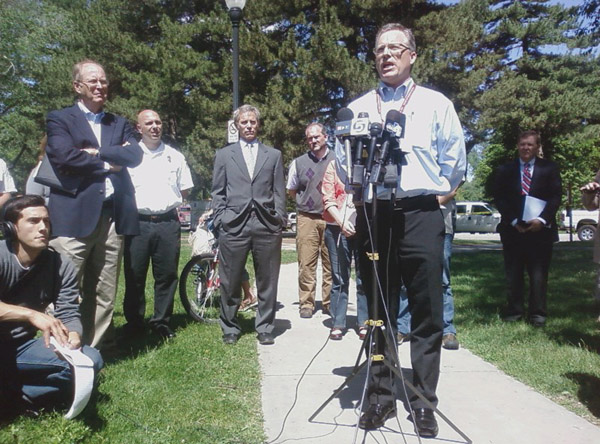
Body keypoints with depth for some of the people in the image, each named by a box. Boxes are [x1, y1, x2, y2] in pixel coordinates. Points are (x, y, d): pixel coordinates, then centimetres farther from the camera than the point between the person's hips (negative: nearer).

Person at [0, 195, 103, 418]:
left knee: (90, 359, -17)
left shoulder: (62, 266, -7)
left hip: (21, 348, 4)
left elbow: (68, 314, -13)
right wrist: (31, 314, -45)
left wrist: (72, 338, -34)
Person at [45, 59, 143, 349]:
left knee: (104, 296, 9)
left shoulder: (119, 124, 20)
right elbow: (64, 157, -11)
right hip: (74, 217, -4)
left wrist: (95, 152, -8)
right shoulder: (60, 119, 7)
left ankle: (95, 351, 19)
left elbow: (135, 155, 2)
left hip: (112, 216, 4)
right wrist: (107, 163, -3)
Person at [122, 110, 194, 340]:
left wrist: (167, 202, 6)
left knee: (166, 275, 5)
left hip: (168, 222, 1)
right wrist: (136, 203, -2)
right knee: (134, 275, 4)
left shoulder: (175, 157, 12)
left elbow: (184, 192, 15)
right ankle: (134, 322, 18)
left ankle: (161, 322, 18)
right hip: (138, 223, -1)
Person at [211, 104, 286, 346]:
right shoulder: (224, 154, 14)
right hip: (234, 226, 0)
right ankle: (230, 328, 20)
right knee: (230, 282, 4)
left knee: (267, 282, 6)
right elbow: (218, 192, 11)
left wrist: (279, 221, 2)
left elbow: (279, 192, 11)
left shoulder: (274, 155, 15)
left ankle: (265, 328, 20)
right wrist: (220, 219, 1)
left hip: (267, 226, 1)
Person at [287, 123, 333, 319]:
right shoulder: (298, 163, 10)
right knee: (306, 264, -1)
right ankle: (306, 304, 7)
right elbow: (291, 190, 21)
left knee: (331, 264, 3)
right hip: (306, 219, 1)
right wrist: (306, 203, 13)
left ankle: (329, 302, 13)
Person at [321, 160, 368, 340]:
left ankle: (364, 323, 10)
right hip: (337, 227, 0)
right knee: (339, 277, 3)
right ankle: (337, 324, 10)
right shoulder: (333, 165, 9)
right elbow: (328, 198, 1)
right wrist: (341, 222, -13)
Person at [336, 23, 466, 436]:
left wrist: (429, 191, 10)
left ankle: (424, 402, 16)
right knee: (379, 312, 8)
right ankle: (382, 396, 20)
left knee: (427, 314, 3)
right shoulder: (357, 108, 12)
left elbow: (454, 163, 9)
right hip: (373, 216, 2)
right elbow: (344, 162, 15)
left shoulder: (436, 104, 8)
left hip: (421, 216, -1)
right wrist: (366, 188, 6)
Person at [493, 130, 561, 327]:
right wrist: (514, 221, -8)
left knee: (539, 273, 2)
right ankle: (514, 310, 13)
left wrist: (542, 219, -13)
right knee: (513, 273, 5)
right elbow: (499, 198, 3)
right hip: (513, 228, 1)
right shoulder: (505, 170, 8)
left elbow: (555, 196, 0)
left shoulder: (549, 168, 6)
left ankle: (538, 314, 10)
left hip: (540, 228, -1)